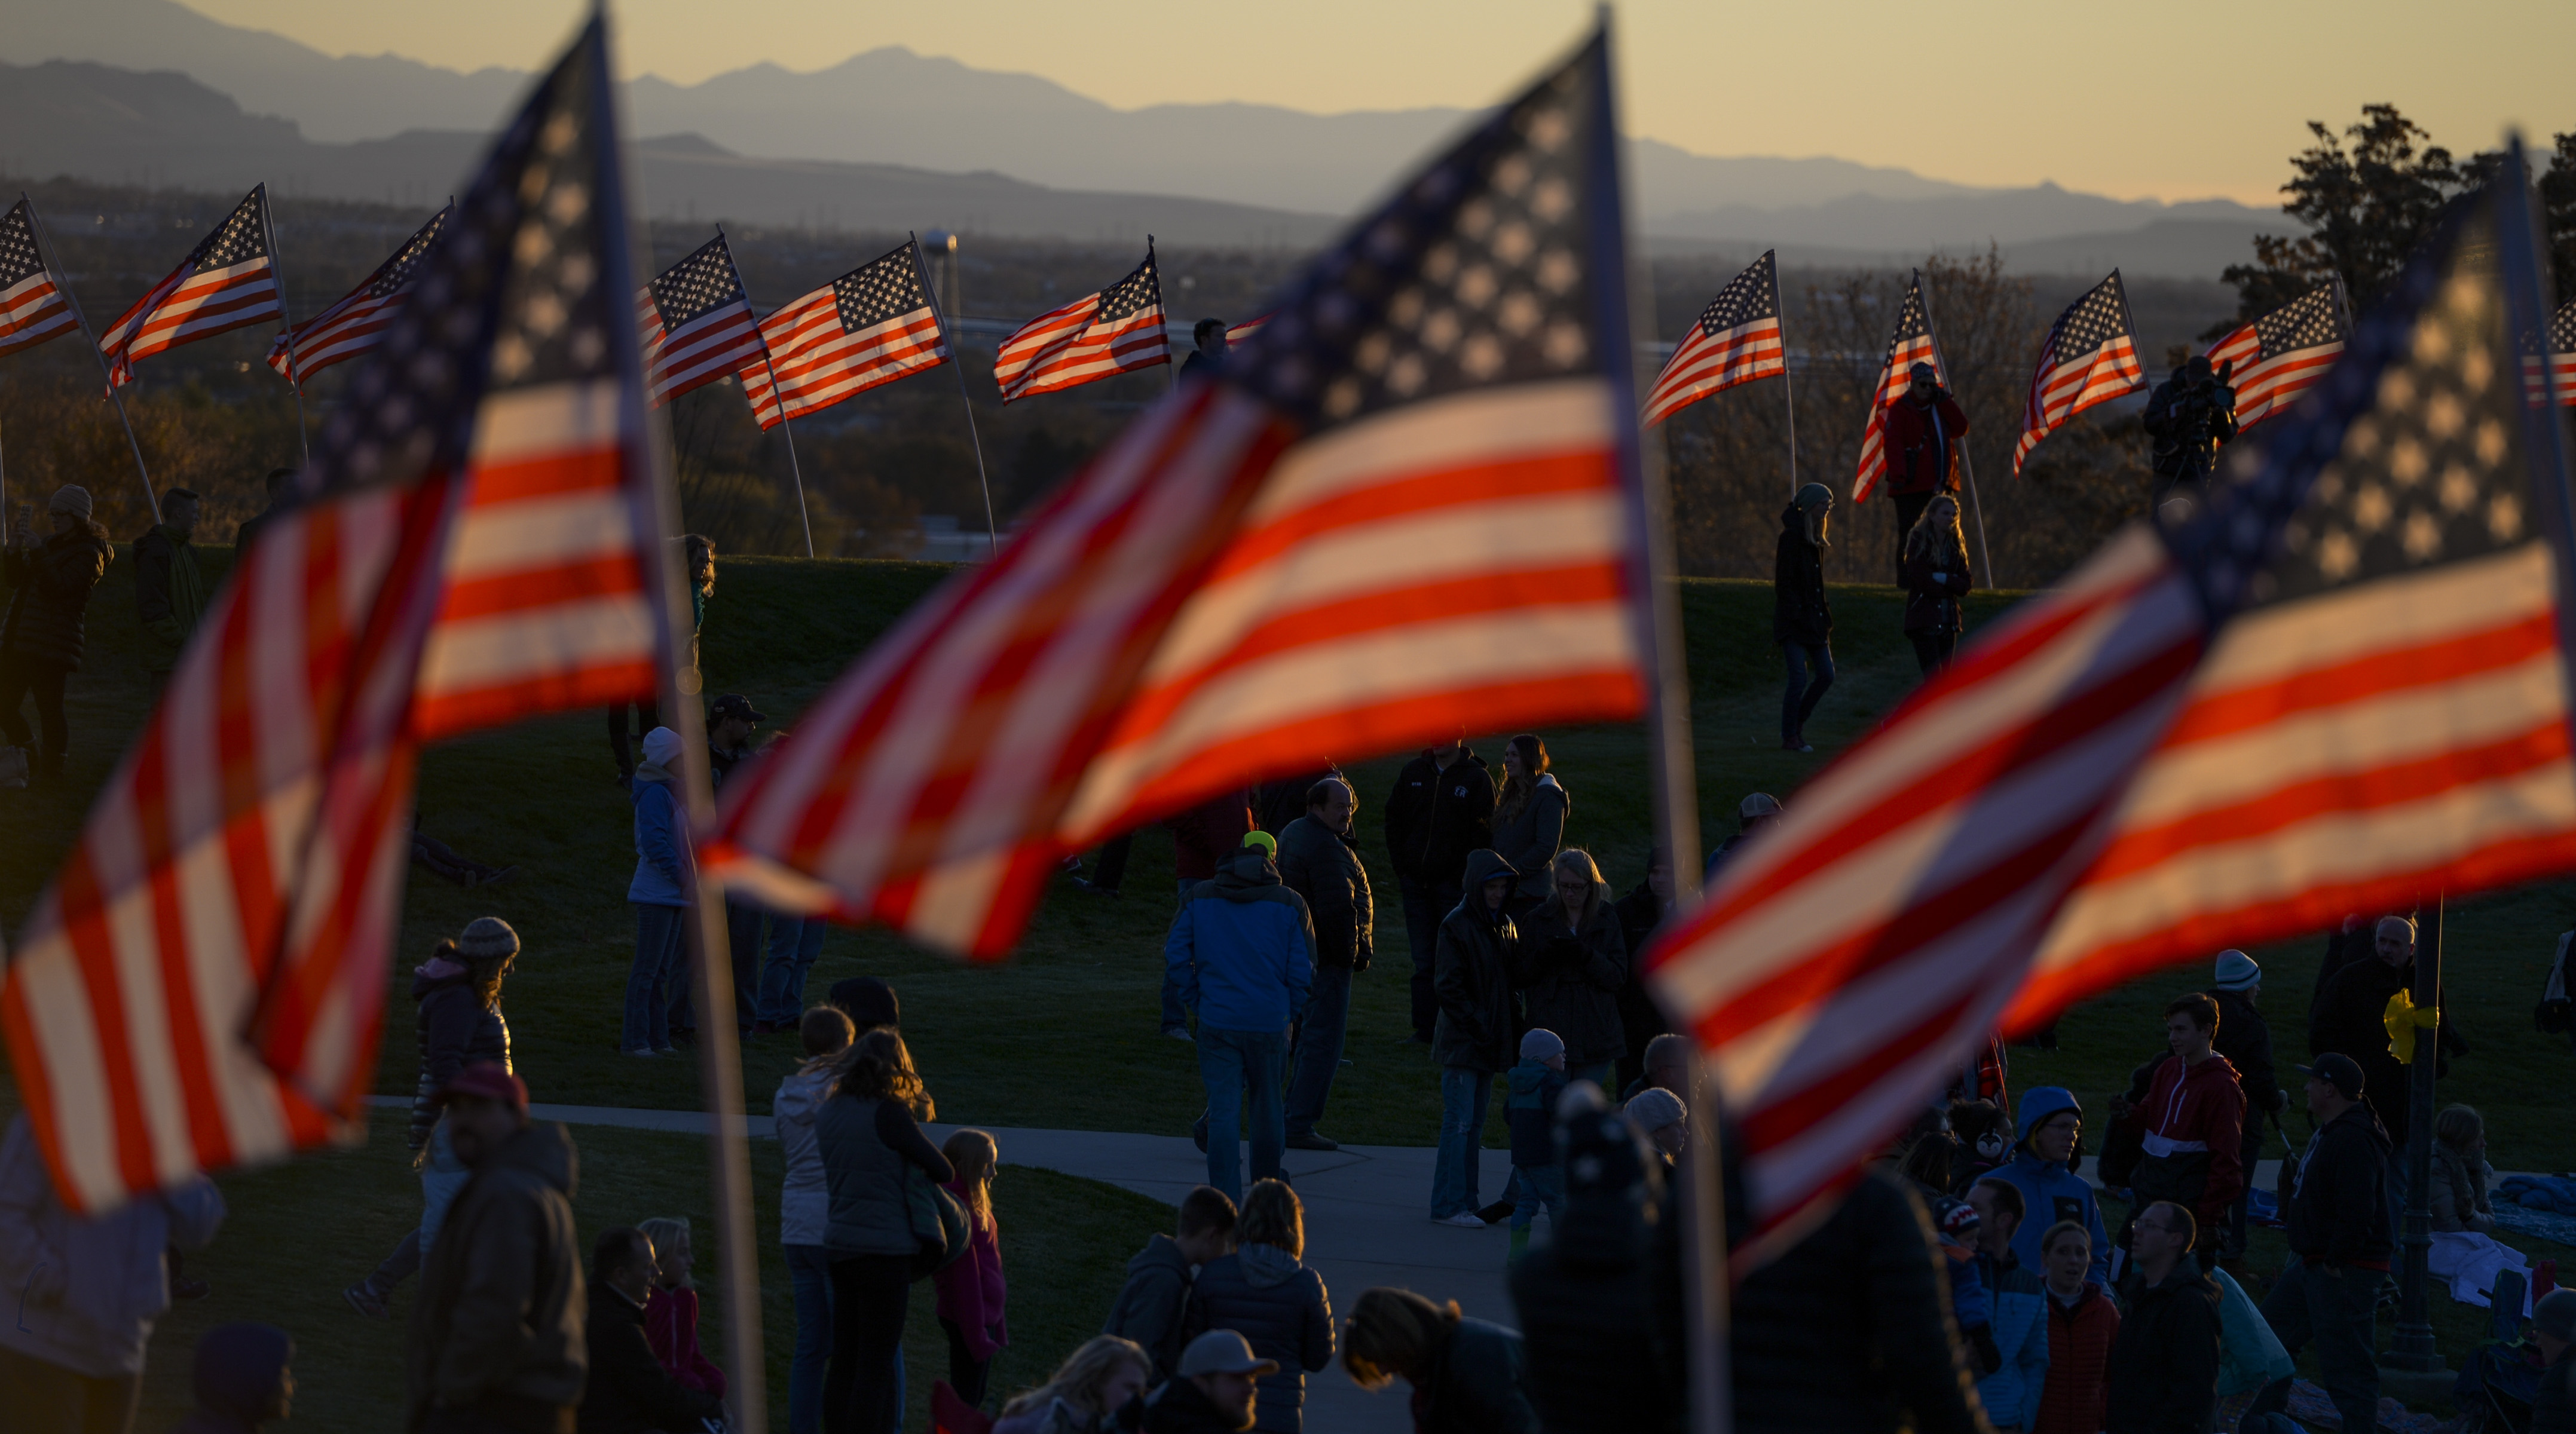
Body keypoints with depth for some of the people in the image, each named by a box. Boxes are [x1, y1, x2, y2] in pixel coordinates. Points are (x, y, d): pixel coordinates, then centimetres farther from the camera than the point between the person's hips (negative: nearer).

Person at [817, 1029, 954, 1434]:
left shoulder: (828, 1113, 6)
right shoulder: (888, 1115, -14)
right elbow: (944, 1171, -9)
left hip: (840, 1244, 7)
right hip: (884, 1246, -7)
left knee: (843, 1364, 12)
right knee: (876, 1366, -2)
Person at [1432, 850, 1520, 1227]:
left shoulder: (1504, 925, 12)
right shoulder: (1457, 925, -10)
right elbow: (1448, 985, -12)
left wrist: (1509, 1024, 5)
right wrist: (1476, 1024, -17)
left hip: (1491, 1040, 7)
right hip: (1461, 1040, -7)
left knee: (1475, 1125, 10)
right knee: (1460, 1122, -8)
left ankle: (1466, 1201, 14)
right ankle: (1448, 1205, -7)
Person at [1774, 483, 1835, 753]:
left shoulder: (1816, 540, 16)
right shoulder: (1792, 537, -10)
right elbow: (1784, 580, -15)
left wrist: (1825, 614, 13)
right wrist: (1793, 613, -21)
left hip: (1814, 617, 8)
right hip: (1795, 620, -8)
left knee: (1826, 675, 4)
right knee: (1799, 677, -11)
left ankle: (1797, 724, 18)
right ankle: (1789, 737, -2)